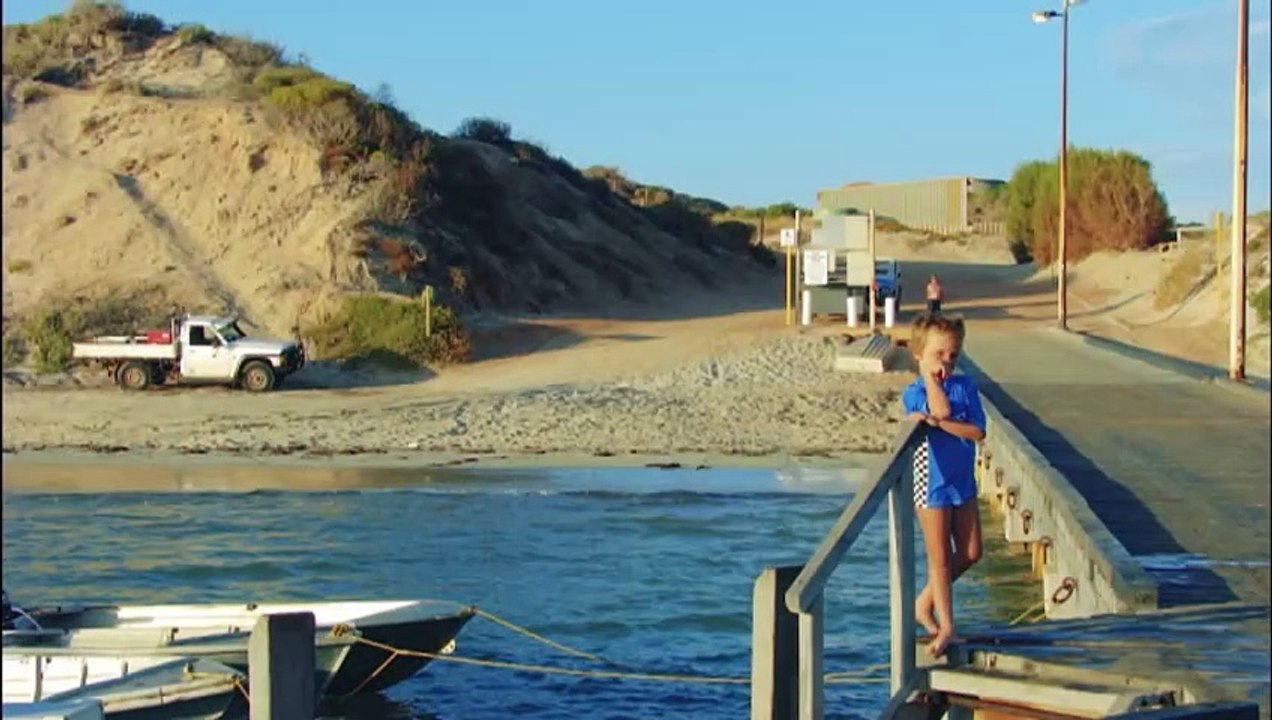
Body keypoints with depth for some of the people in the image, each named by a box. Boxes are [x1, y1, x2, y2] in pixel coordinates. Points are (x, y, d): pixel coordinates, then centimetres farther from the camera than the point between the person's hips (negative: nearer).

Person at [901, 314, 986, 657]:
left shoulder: (965, 386, 0)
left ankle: (925, 601, 28)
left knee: (970, 553, 11)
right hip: (931, 483, -5)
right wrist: (930, 375, -18)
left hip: (963, 481, 5)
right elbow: (942, 410, -29)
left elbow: (978, 432, -10)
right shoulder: (913, 393, -11)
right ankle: (946, 626, 12)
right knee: (940, 557, 3)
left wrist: (939, 423, -23)